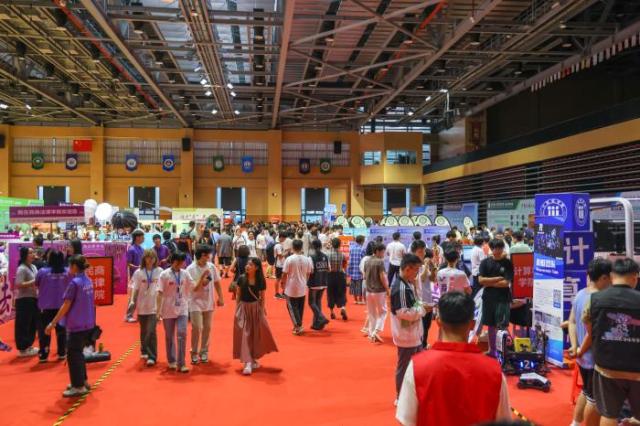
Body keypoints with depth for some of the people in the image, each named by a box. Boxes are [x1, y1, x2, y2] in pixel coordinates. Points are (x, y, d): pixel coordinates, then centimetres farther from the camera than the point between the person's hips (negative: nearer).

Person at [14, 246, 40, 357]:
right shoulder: (22, 269, -15)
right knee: (23, 325, 0)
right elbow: (18, 285, -23)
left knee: (33, 323, 16)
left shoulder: (33, 267, 12)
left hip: (33, 298, 9)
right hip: (24, 300, -9)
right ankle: (23, 349, 9)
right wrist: (34, 282, -21)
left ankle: (28, 346, 29)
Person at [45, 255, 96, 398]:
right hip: (88, 323, 8)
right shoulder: (88, 281, 7)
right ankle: (83, 381, 28)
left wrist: (53, 323, -11)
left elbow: (66, 306, -15)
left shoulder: (75, 283, -17)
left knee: (73, 355, 2)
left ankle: (78, 387, 8)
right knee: (78, 353, 20)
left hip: (77, 324, -8)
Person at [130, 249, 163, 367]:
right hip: (142, 306, 2)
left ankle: (152, 356, -3)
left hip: (154, 305, -2)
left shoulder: (159, 271, -4)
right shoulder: (139, 272, -1)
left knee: (151, 331, -8)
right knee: (144, 331, 15)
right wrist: (133, 303, 0)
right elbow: (135, 289, 3)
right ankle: (144, 351, 34)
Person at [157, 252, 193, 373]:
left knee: (182, 334, -8)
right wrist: (158, 311, -10)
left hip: (182, 309, 2)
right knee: (169, 336, 11)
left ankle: (181, 364, -2)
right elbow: (160, 294, -9)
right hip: (168, 310, -2)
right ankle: (172, 361, 28)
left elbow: (192, 288, 8)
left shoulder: (185, 274, 1)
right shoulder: (165, 274, -9)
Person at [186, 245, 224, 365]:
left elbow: (217, 283, 6)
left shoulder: (211, 266, -3)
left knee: (207, 328, 10)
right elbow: (194, 288, -16)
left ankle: (204, 352, 23)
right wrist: (203, 277, -26)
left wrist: (220, 298, 3)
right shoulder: (191, 269, -13)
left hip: (208, 302, 4)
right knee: (196, 328, -6)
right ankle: (194, 353, 11)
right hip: (196, 303, -4)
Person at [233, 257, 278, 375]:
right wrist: (236, 309, -1)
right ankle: (247, 362, -3)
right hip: (243, 308, -1)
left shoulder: (261, 281, -7)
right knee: (245, 335, -5)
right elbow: (238, 295, 2)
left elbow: (262, 297, 3)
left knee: (257, 334, 8)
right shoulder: (241, 278, -7)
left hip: (256, 308, 1)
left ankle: (253, 359, 29)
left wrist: (262, 310, -1)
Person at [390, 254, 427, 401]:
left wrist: (421, 305, 1)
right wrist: (423, 309, -18)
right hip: (406, 335, -10)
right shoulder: (399, 288, -23)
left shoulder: (408, 284, 8)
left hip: (414, 333, 10)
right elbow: (403, 313, -26)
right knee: (405, 367, 6)